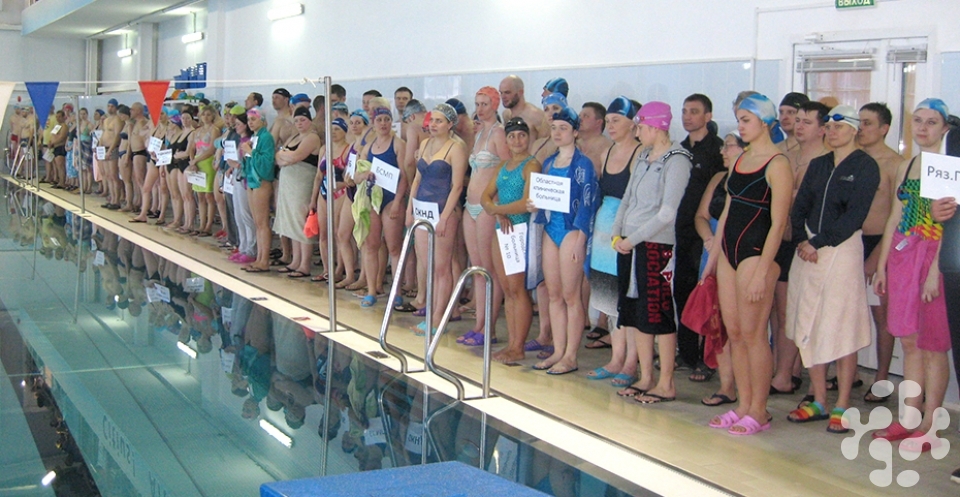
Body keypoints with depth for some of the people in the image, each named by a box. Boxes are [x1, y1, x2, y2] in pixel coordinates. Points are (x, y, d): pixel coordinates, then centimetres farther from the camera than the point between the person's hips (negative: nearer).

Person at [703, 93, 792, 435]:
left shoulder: (777, 164, -11)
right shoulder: (740, 160, 14)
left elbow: (778, 223, -15)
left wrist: (762, 272, -19)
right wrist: (713, 256, 17)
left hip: (756, 253, -8)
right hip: (729, 251, 8)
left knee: (753, 334, -3)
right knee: (733, 332, 9)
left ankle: (759, 411, 7)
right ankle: (743, 405, 18)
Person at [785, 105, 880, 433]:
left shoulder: (865, 167, -3)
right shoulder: (818, 165, 16)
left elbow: (854, 216, -12)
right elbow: (799, 207, 10)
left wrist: (818, 244, -14)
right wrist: (801, 240, -7)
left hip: (843, 250, -6)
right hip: (808, 251, 6)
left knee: (842, 330, -5)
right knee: (809, 328, 5)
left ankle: (842, 407, 0)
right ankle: (819, 403, 13)